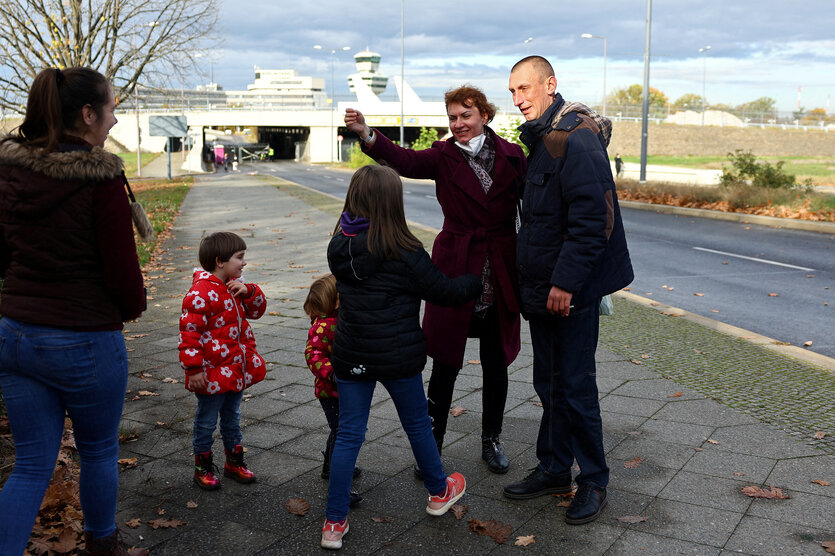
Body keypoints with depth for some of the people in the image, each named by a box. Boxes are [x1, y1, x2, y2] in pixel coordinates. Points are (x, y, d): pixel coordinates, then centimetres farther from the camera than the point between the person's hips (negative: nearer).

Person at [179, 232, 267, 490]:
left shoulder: (235, 286, 6)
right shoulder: (201, 293, -21)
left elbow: (257, 311, 13)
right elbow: (189, 332, -21)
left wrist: (249, 292, -8)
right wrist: (194, 368, -21)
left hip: (237, 369, 8)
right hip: (213, 374, -8)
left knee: (232, 417, 21)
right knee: (206, 422, 8)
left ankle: (234, 462, 35)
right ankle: (202, 467, 24)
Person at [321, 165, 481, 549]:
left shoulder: (339, 247, -1)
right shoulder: (403, 252, -18)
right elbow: (442, 291, -8)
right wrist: (477, 282, 12)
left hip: (351, 356, 4)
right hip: (397, 357, -4)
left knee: (349, 434, 10)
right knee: (417, 424, 17)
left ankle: (334, 523, 11)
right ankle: (439, 492, 40)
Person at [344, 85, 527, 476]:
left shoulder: (511, 156, 2)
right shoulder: (444, 156, -1)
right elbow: (405, 160, -19)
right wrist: (367, 135, -37)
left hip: (499, 275, 1)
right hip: (455, 271, -1)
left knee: (496, 364, 12)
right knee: (445, 364, 3)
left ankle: (491, 441, 30)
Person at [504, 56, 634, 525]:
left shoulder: (577, 140, -17)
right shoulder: (541, 139, 15)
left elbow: (591, 222, -23)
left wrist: (565, 283, -23)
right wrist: (535, 281, 17)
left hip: (572, 290, -9)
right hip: (543, 286, 9)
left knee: (574, 386, -1)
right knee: (549, 382, 16)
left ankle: (594, 481, 14)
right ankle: (554, 469, 28)